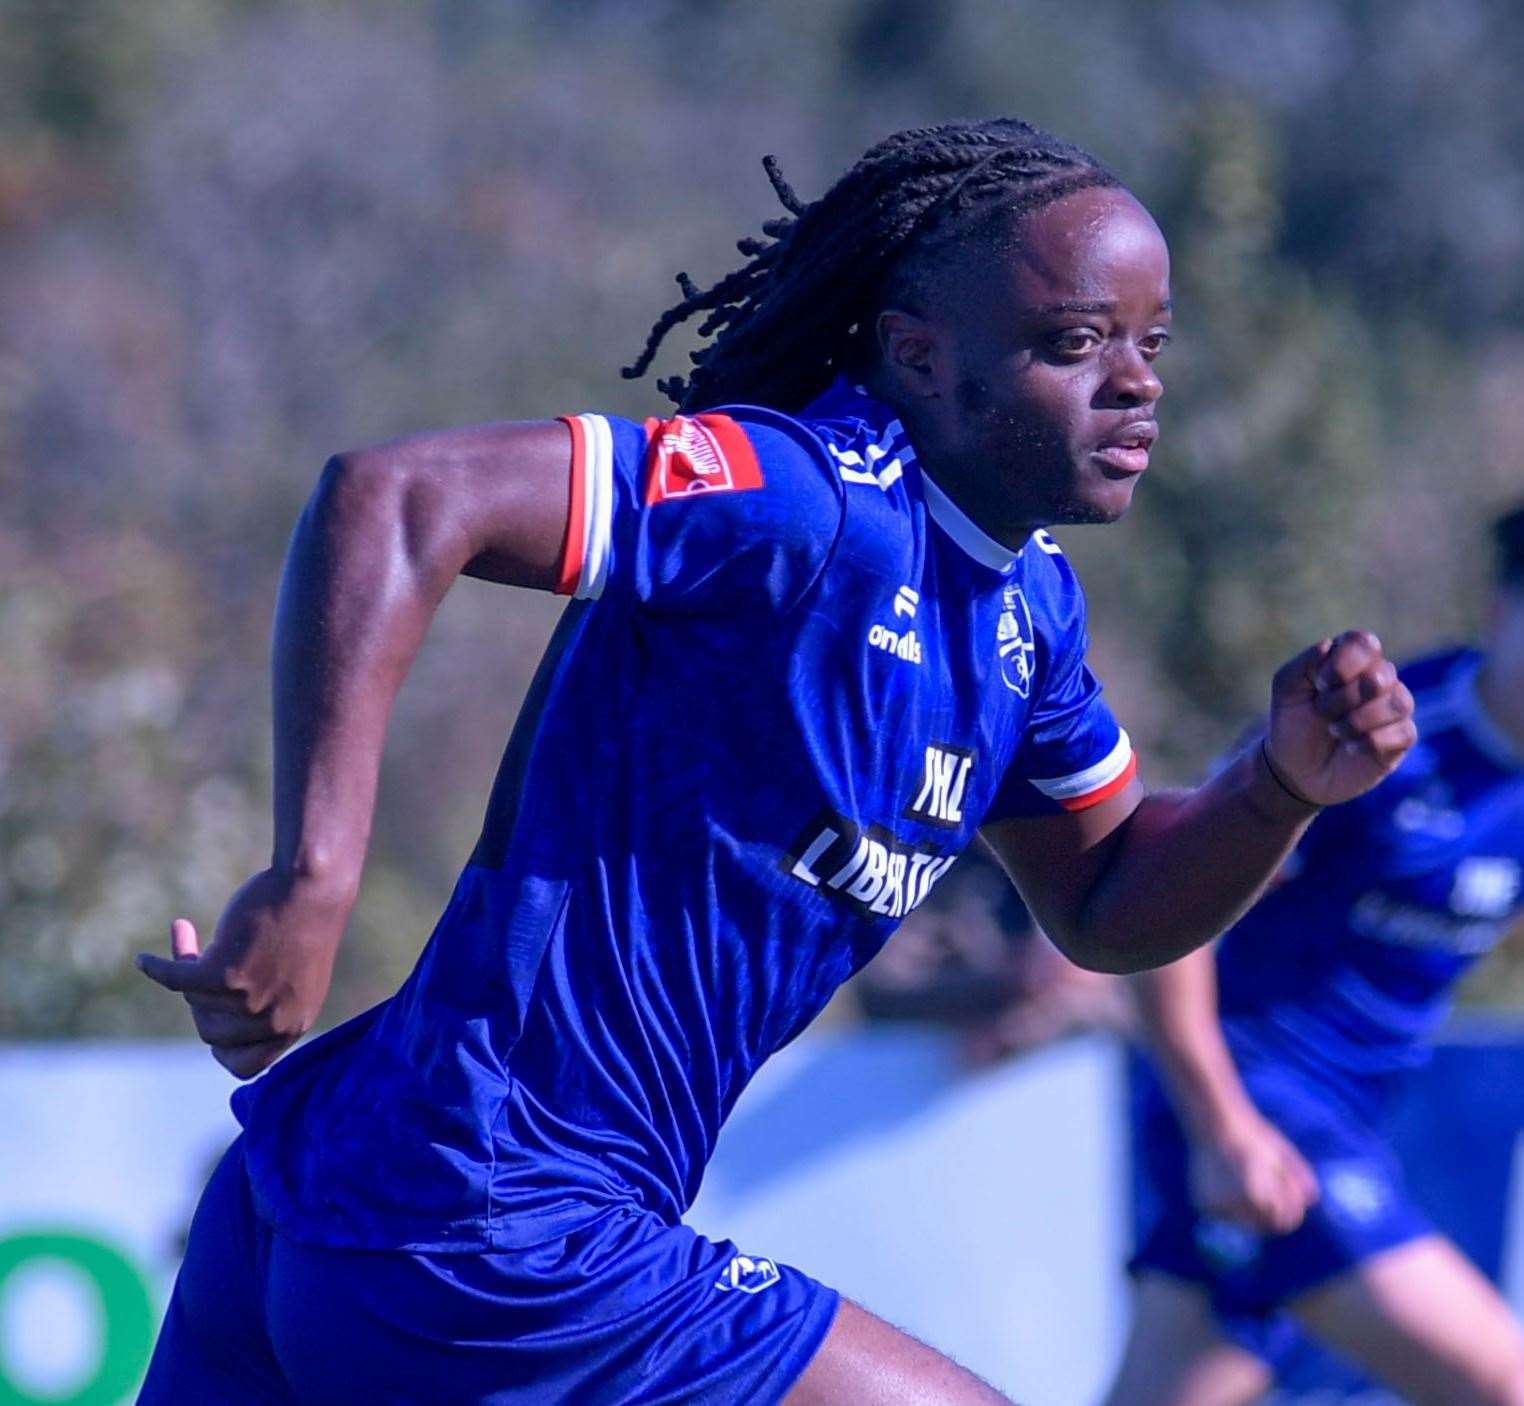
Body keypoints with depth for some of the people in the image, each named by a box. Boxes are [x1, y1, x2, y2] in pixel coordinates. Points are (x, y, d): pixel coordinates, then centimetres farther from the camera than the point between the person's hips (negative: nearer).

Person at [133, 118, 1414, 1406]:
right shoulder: (814, 503, -19)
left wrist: (1286, 783, 2)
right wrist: (314, 879, -33)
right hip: (498, 1245, -10)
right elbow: (393, 500, -27)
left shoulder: (1028, 600, 11)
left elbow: (1106, 909, 22)